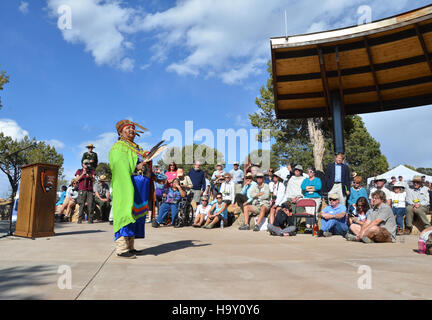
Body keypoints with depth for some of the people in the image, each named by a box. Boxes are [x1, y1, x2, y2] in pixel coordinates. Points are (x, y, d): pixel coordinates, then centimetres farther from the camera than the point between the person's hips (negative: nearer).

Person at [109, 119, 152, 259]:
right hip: (128, 184, -8)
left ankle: (130, 246, 12)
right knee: (126, 212, -11)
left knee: (136, 215, 7)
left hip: (140, 186, 8)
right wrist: (136, 167, -20)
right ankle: (121, 248, -7)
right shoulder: (118, 147, 1)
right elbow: (120, 168, -12)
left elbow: (146, 165, 24)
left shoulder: (137, 148, 25)